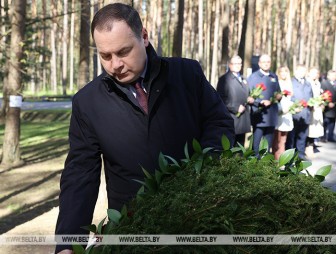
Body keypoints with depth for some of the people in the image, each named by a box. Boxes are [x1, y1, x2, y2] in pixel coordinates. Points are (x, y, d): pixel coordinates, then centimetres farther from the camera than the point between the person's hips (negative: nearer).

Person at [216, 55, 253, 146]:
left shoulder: (243, 79, 20)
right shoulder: (224, 79, -4)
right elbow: (221, 98, -12)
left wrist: (249, 99, 6)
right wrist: (236, 108, -16)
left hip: (243, 121, 7)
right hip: (231, 120, -7)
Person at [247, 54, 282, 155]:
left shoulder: (274, 77, 16)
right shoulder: (253, 77, -1)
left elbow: (278, 93, 23)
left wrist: (279, 96, 0)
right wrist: (261, 103, -19)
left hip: (271, 116, 5)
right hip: (258, 115, -5)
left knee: (268, 144, 11)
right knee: (257, 144, -3)